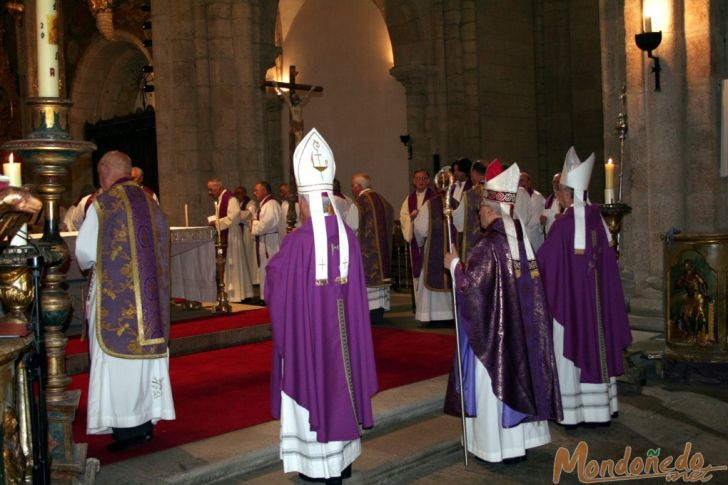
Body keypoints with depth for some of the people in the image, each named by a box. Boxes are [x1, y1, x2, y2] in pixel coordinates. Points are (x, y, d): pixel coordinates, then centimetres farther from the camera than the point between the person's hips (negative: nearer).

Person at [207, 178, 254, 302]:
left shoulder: (230, 199, -15)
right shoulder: (219, 200, 14)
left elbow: (232, 218, -22)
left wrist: (216, 223, -16)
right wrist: (212, 220, 4)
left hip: (232, 236, -9)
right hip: (223, 237, 9)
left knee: (233, 265, -3)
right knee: (226, 265, 11)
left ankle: (238, 294, 4)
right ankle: (230, 292, 17)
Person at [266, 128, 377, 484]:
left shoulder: (298, 241, -18)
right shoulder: (348, 237, -3)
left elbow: (275, 282, -5)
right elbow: (356, 287, 7)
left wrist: (273, 263, 16)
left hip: (307, 326, -5)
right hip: (343, 326, 5)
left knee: (312, 383, 7)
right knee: (341, 381, 16)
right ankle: (345, 455, 28)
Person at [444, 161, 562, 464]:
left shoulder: (488, 246, -21)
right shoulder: (522, 238, 2)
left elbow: (471, 286, -20)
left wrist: (455, 264, -4)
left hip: (492, 328, -7)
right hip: (521, 326, 7)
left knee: (492, 379, 5)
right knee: (517, 373, 16)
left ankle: (495, 447, 16)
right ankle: (520, 438, 29)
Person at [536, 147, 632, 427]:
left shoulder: (563, 225, -19)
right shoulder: (598, 221, 0)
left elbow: (544, 262, -14)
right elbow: (608, 262, 6)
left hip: (568, 298, -6)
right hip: (596, 299, 6)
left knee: (570, 348, 5)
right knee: (595, 343, 15)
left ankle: (571, 411, 14)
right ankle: (601, 406, 26)